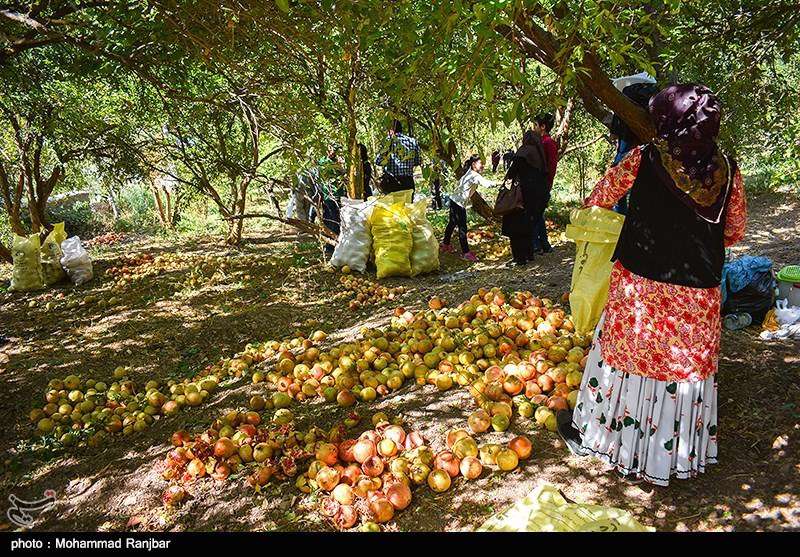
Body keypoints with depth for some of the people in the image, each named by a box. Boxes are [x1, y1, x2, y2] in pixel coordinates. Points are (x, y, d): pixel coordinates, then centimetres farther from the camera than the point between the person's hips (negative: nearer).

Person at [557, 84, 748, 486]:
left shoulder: (643, 159, -8)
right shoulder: (727, 170, 0)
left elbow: (597, 201, 4)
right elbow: (734, 232, 9)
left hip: (640, 287, -2)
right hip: (699, 294, 3)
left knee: (628, 358, 12)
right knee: (688, 364, 15)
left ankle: (594, 433, 32)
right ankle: (681, 455, 32)